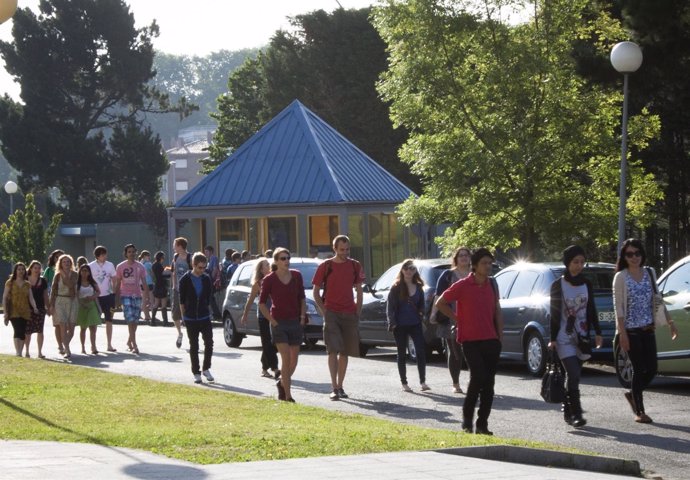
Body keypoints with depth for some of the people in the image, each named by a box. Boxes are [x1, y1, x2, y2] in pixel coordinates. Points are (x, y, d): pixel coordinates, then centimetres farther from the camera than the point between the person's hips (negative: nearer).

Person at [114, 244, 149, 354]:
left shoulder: (140, 267, 5)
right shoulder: (120, 267, 2)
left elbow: (144, 283, 5)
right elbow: (118, 284, 6)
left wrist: (147, 296, -3)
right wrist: (117, 298, 4)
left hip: (137, 295, 2)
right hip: (125, 295, -2)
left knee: (135, 321, 6)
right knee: (130, 319, -14)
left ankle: (129, 342, 25)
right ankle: (134, 345, -18)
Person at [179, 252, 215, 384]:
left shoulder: (207, 279, 3)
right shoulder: (185, 279, -5)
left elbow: (209, 298, 11)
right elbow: (181, 299, -1)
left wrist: (206, 310, 7)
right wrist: (185, 314, -1)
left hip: (204, 317, 2)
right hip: (190, 319, -2)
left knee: (209, 343, -7)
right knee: (194, 346, 4)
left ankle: (206, 369, 9)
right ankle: (196, 373, 10)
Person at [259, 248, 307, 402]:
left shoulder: (296, 276, 4)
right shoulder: (269, 280, -6)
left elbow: (302, 299, 13)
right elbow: (262, 303, -1)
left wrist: (303, 317, 2)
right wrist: (272, 320, -9)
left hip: (295, 322, 4)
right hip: (279, 323, -4)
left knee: (294, 360, 8)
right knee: (286, 359, -12)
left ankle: (282, 383, 35)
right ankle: (288, 396, -9)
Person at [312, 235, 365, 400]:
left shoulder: (355, 266, 9)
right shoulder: (325, 266, -1)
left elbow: (359, 291, 15)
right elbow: (316, 292, 3)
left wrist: (357, 312, 6)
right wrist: (323, 311, -6)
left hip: (349, 314, 4)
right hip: (331, 313, -4)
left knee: (344, 352, 7)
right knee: (333, 351, -12)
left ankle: (340, 386, 15)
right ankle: (334, 388, -14)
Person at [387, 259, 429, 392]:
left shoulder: (418, 287, 10)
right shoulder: (396, 288, -1)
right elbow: (390, 307, -4)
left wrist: (421, 314, 0)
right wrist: (392, 323, -13)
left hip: (415, 324, 3)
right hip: (400, 326, -3)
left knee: (421, 352, -8)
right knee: (402, 354, 5)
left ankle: (423, 382, -4)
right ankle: (404, 383, 12)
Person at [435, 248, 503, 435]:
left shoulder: (492, 284, 9)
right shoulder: (463, 286, -6)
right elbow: (440, 303, 1)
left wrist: (500, 336, 11)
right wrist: (456, 319, 0)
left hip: (491, 340, 5)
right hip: (471, 340, -5)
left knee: (489, 382, 3)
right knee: (478, 377, -17)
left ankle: (482, 424, 9)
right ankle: (467, 418, 0)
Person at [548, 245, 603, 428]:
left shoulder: (586, 284, 8)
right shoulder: (558, 285, -3)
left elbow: (591, 310, 13)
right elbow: (554, 314, -3)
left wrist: (597, 333, 7)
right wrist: (553, 339, -5)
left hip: (582, 337, 4)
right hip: (565, 338, -4)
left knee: (573, 376, 8)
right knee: (573, 376, -14)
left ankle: (568, 412, 19)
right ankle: (576, 414, -16)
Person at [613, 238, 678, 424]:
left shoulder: (649, 273, 8)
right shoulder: (621, 277, -6)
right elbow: (618, 306, -8)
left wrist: (670, 323, 11)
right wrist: (622, 333, -15)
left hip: (648, 329, 5)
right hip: (631, 330, -5)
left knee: (652, 369, 3)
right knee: (639, 370, -4)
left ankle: (633, 394, 29)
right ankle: (639, 412, 4)